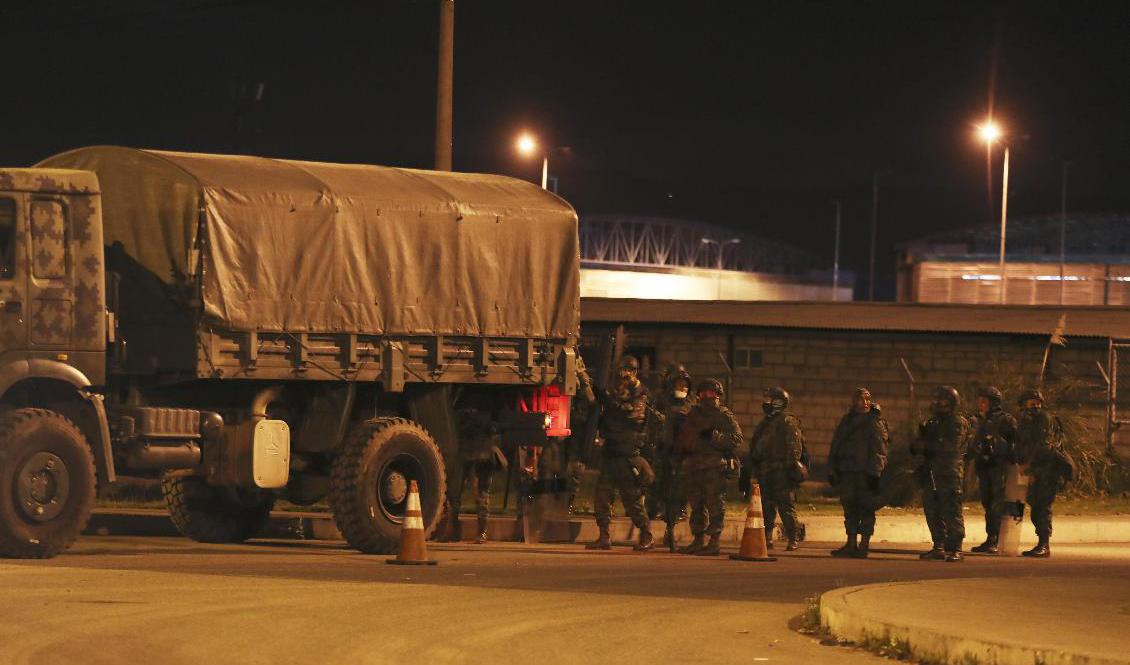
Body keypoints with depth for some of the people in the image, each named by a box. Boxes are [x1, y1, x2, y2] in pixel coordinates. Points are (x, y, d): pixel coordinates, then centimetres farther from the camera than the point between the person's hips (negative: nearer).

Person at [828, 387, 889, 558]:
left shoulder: (875, 422, 0)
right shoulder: (846, 421, 16)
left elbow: (879, 450, -7)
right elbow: (835, 447, 18)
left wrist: (874, 473, -16)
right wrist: (832, 470, 11)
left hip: (866, 473, -5)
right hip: (847, 473, 5)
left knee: (866, 509, -5)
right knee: (849, 509, 7)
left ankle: (864, 545, 0)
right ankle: (851, 545, 13)